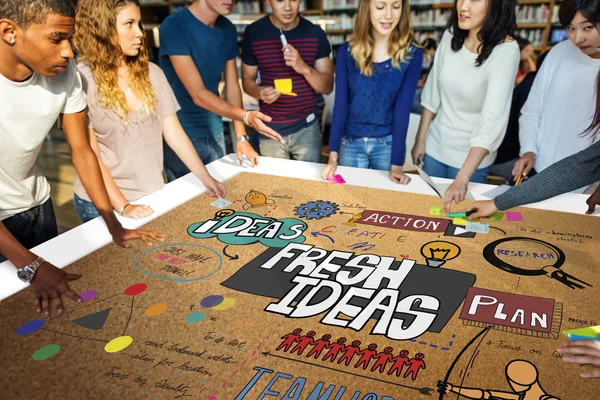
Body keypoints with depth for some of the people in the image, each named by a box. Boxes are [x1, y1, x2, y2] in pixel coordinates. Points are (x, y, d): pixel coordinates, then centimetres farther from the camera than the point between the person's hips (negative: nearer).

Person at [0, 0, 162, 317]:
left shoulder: (64, 70, -16)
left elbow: (82, 150, -7)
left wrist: (114, 225, -12)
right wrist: (31, 266, -34)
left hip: (36, 205, 4)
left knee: (55, 296, 18)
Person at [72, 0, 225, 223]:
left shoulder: (151, 73, 0)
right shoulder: (81, 81, -13)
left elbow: (174, 134, 1)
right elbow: (89, 155, -14)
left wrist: (206, 178, -8)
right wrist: (123, 206, -19)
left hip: (153, 195, 4)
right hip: (103, 203, -4)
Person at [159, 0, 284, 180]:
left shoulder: (228, 30, 3)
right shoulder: (174, 26, -17)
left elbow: (232, 86, 5)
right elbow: (198, 94, -22)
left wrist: (241, 137, -3)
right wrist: (246, 116, -33)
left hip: (215, 134, 6)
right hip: (182, 136, -6)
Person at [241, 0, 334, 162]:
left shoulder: (315, 33, -3)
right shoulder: (253, 32, -4)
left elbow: (328, 86, -3)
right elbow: (247, 79, 4)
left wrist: (304, 68, -23)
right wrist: (260, 92, -19)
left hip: (307, 128, 0)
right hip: (270, 129, 0)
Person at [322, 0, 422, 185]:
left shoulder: (412, 55, -7)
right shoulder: (348, 52, -4)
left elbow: (402, 110, -11)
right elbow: (340, 104, -5)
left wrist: (397, 164, -16)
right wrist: (333, 155, -12)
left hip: (388, 144, 0)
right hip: (351, 143, 1)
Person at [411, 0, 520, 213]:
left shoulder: (506, 52, -23)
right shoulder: (450, 36, -7)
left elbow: (493, 120, -30)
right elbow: (432, 93, 3)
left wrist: (462, 179, -37)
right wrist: (420, 140, 7)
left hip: (472, 156, -4)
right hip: (435, 146, 4)